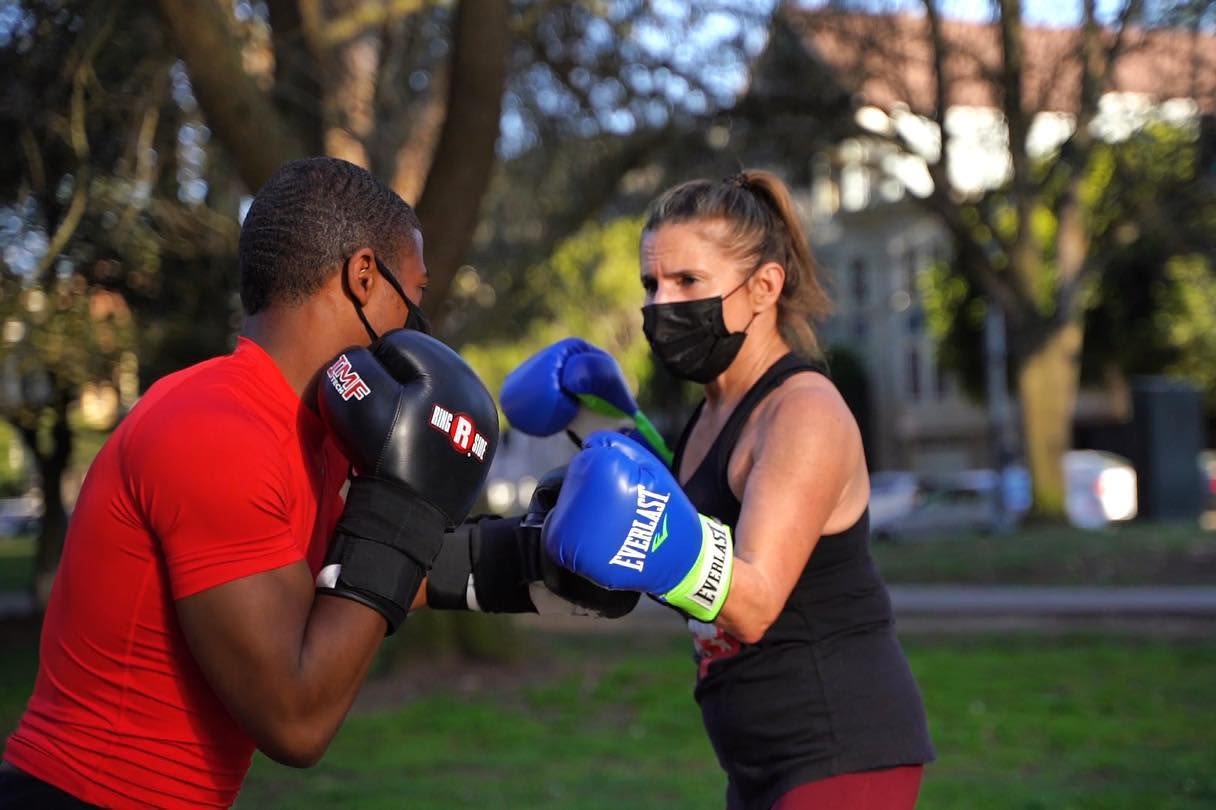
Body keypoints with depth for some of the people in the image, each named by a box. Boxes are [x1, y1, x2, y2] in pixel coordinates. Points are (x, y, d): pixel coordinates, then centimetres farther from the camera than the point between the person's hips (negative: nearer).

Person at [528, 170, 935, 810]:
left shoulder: (805, 414, -17)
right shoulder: (718, 410, 9)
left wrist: (670, 546, -44)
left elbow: (755, 605, -27)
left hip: (842, 753, -9)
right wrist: (614, 430, 18)